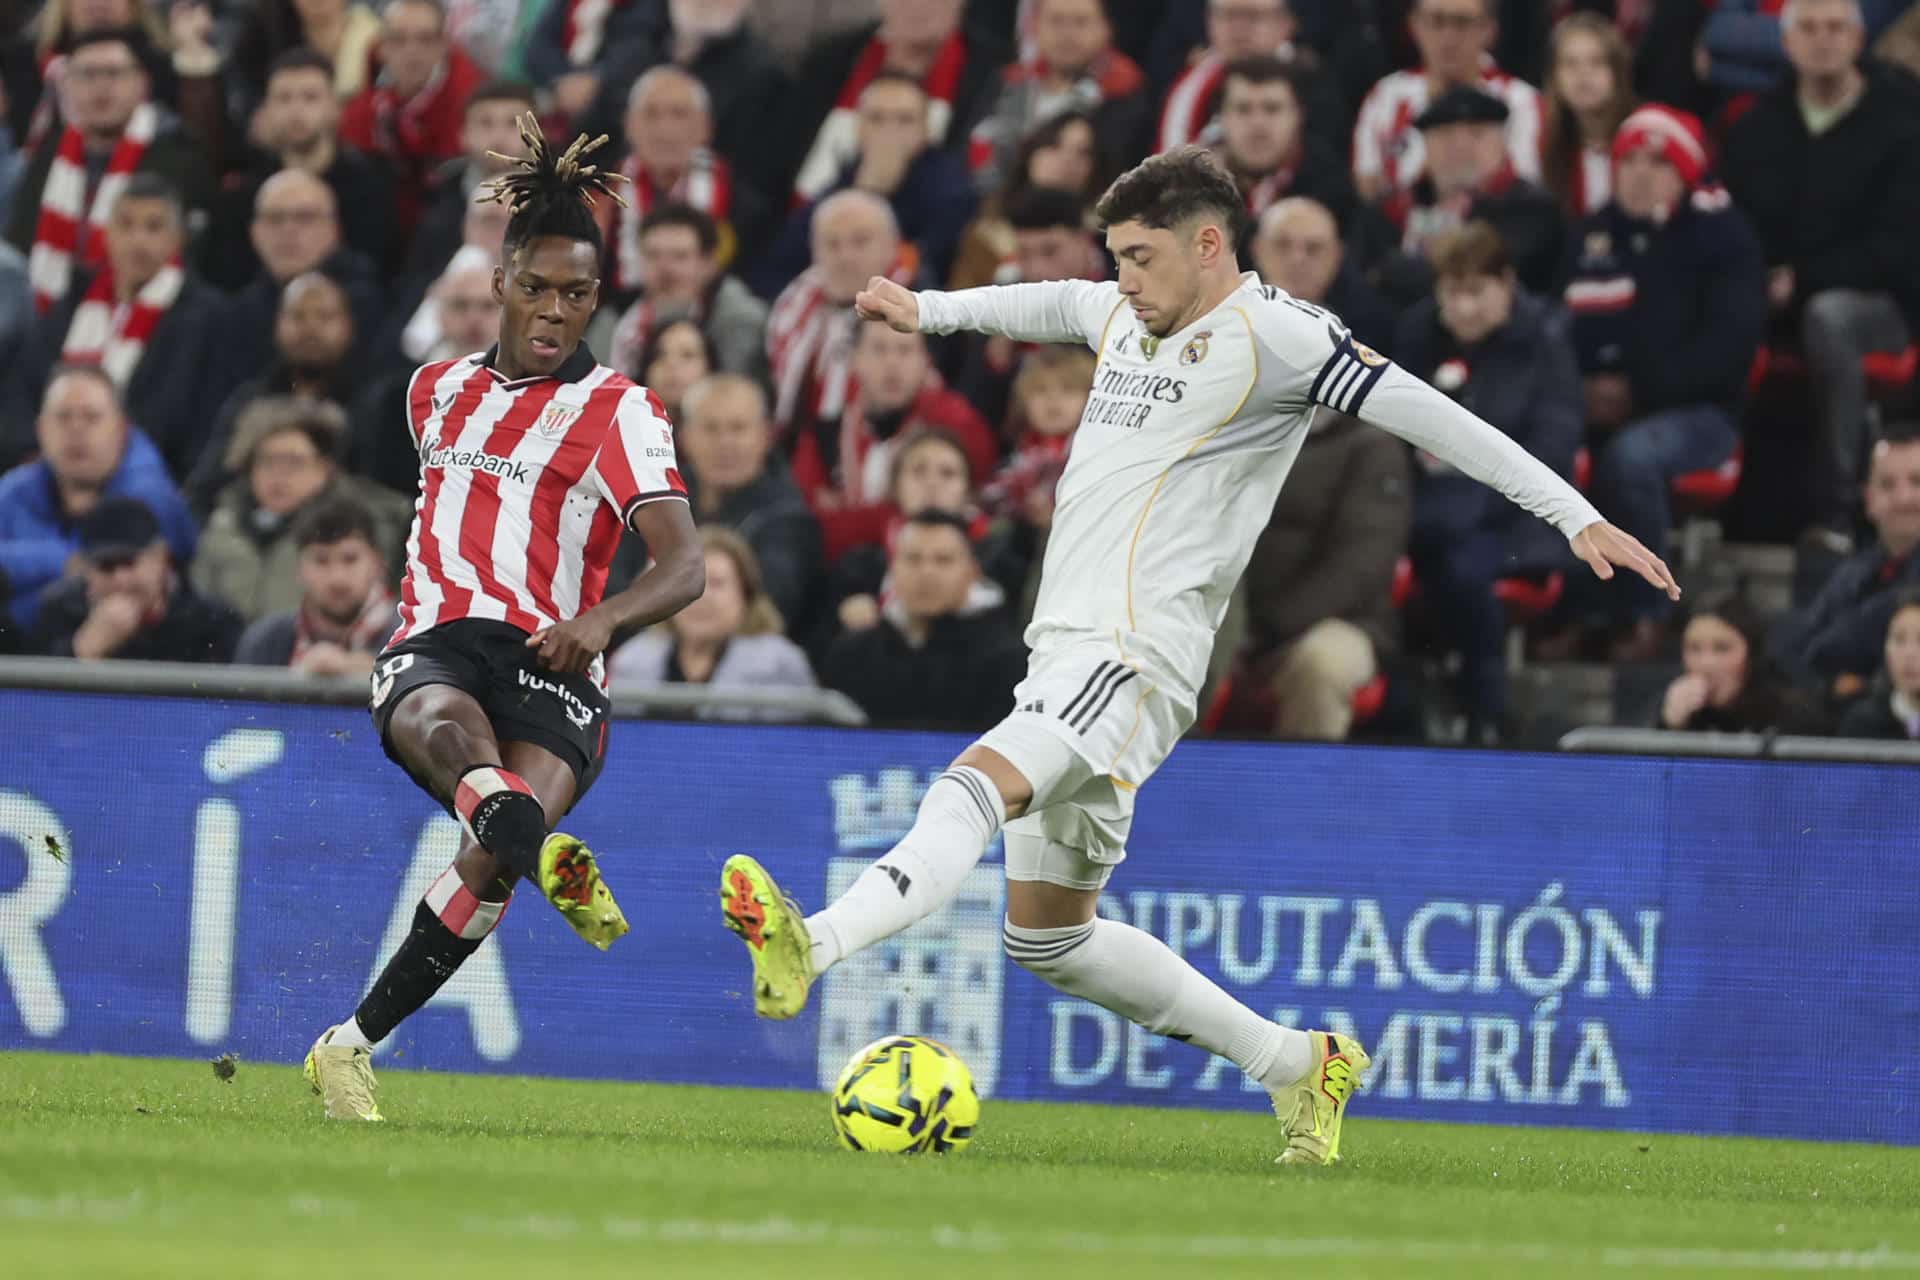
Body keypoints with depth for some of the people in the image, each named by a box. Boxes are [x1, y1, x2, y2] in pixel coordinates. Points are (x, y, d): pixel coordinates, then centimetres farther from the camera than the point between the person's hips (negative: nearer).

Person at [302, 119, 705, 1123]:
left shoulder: (618, 413, 7)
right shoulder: (439, 389, 22)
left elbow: (685, 567, -6)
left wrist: (602, 617, -25)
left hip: (549, 666, -3)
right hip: (432, 650, 3)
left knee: (490, 861, -30)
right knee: (444, 724, -38)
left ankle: (351, 1047, -15)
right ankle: (546, 853, -71)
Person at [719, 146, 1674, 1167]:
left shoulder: (1268, 334, -6)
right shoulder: (1125, 317, 17)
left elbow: (1428, 417, -8)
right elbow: (1048, 306, 41)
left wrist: (1577, 517, -13)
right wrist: (930, 310, 54)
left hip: (1136, 657, -10)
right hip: (1062, 653, 10)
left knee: (977, 786, -33)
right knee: (1047, 938, 12)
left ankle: (810, 947, -54)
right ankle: (1297, 1065, 21)